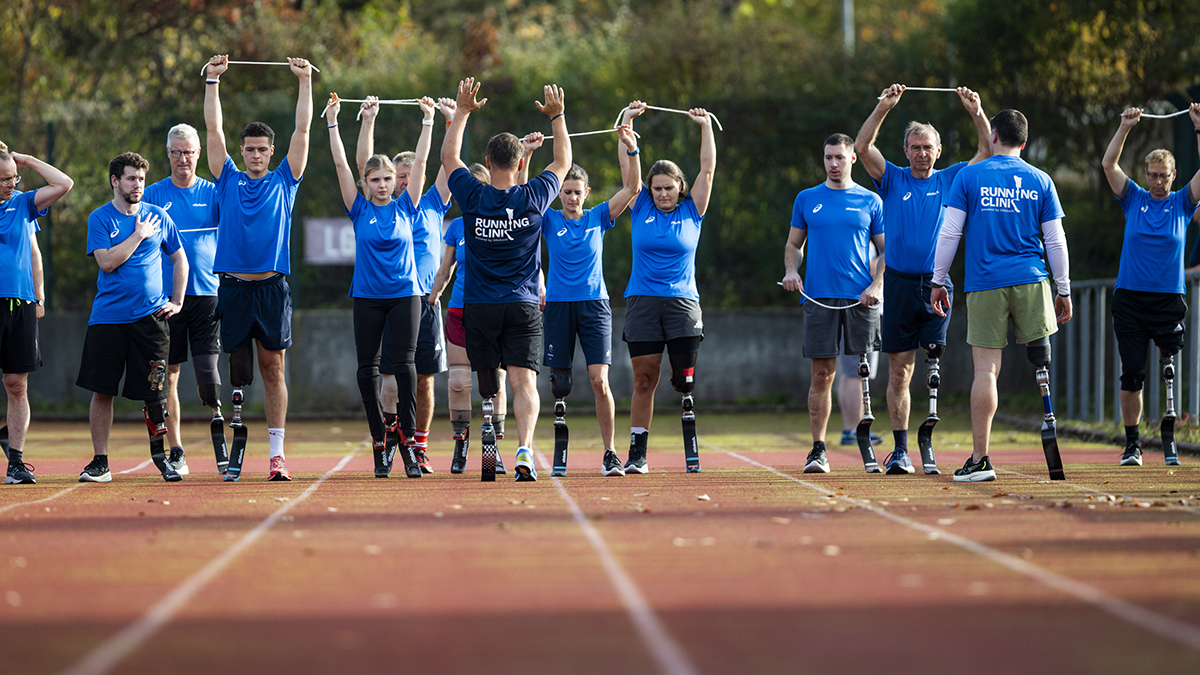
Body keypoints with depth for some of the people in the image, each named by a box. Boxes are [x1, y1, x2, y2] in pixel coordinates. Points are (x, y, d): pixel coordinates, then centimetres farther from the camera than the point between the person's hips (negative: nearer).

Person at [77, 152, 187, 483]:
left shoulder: (158, 217, 8)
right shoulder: (100, 218, 2)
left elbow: (180, 260, 17)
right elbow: (108, 261, -12)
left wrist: (177, 302, 10)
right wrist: (139, 235, -9)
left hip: (150, 316, 1)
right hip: (108, 318, -1)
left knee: (154, 393, 0)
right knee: (101, 391, -1)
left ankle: (159, 455, 18)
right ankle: (100, 462, 6)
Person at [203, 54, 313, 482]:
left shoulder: (283, 182, 10)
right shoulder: (228, 181, 11)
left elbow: (302, 129, 7)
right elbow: (213, 128, 10)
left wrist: (305, 81, 3)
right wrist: (213, 80, 7)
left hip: (272, 288, -1)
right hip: (233, 286, 1)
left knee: (273, 369, 1)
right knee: (236, 370, 3)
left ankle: (277, 453, 1)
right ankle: (235, 445, 9)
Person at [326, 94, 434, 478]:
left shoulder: (405, 208, 4)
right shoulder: (360, 210, 3)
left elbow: (420, 162, 3)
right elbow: (341, 165, 0)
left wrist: (428, 121, 2)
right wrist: (332, 123, -3)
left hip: (405, 295, -1)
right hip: (367, 298, 1)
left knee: (405, 363, -11)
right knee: (367, 367, 1)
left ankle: (407, 440, -9)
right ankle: (379, 443, 8)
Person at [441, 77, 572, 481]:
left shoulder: (473, 198, -5)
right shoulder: (533, 198, -4)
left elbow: (449, 156, 13)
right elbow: (563, 162, 15)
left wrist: (463, 111, 17)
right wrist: (557, 116, 20)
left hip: (479, 309, 1)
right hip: (523, 307, -1)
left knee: (488, 385, 13)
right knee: (523, 381, -11)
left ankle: (489, 451, 15)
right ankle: (524, 451, -29)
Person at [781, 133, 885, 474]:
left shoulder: (870, 201, 8)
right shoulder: (807, 199, 11)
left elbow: (886, 250, 10)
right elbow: (794, 244, 17)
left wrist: (877, 285, -6)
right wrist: (791, 270, -3)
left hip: (861, 299, -1)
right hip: (818, 297, 1)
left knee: (863, 374, -4)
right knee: (822, 375, -1)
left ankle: (867, 448, 2)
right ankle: (818, 450, 4)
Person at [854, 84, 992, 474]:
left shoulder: (950, 180, 9)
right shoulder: (893, 180, 8)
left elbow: (988, 151, 4)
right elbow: (862, 147, -4)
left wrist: (976, 112, -9)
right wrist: (884, 108, -13)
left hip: (937, 283, 0)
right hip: (899, 283, 0)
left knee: (935, 367, -10)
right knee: (899, 369, 2)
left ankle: (930, 445, -6)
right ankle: (900, 450, 6)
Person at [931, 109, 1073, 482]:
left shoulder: (970, 176, 2)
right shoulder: (1040, 181, 7)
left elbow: (949, 233, -1)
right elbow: (1055, 241, 6)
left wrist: (938, 281, 6)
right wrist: (1064, 291, 13)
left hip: (984, 284, -1)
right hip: (1031, 282, 1)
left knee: (986, 369, -3)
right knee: (1037, 341, 24)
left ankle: (980, 459, -3)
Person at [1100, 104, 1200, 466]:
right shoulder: (1134, 199, 8)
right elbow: (1108, 164, 0)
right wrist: (1125, 128, -8)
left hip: (1169, 299, -1)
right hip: (1130, 299, 1)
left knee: (1170, 371, -6)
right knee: (1132, 373, 0)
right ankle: (1132, 444, 7)